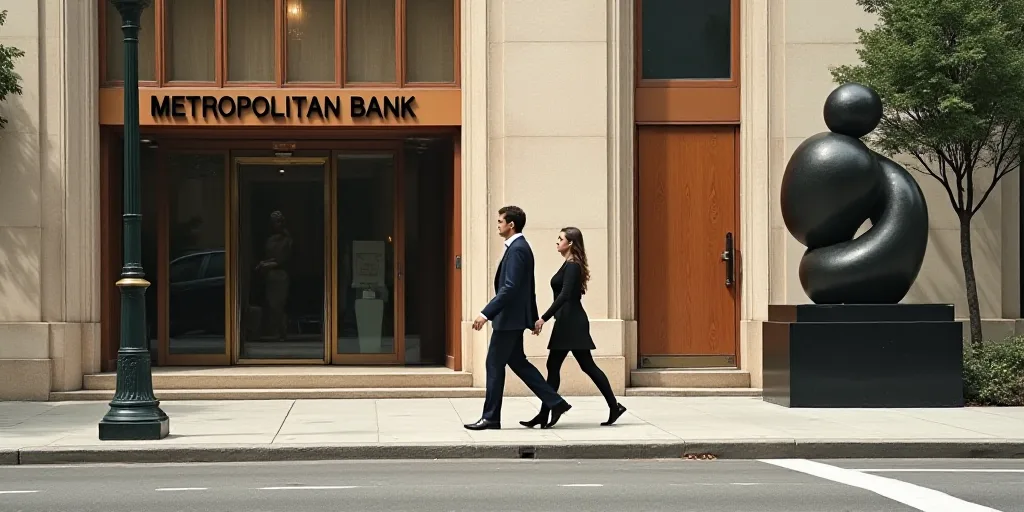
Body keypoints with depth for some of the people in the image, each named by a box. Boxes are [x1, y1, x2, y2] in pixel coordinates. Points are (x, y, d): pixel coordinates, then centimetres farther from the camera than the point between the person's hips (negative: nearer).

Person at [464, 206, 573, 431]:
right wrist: (534, 318, 26)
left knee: (494, 364, -3)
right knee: (517, 362, 13)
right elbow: (528, 287, 21)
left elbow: (509, 287, -26)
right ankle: (555, 402, 12)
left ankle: (490, 417, 4)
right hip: (513, 318, 10)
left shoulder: (517, 249, -17)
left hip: (509, 318, -10)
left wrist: (486, 313, -28)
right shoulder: (520, 247, 14)